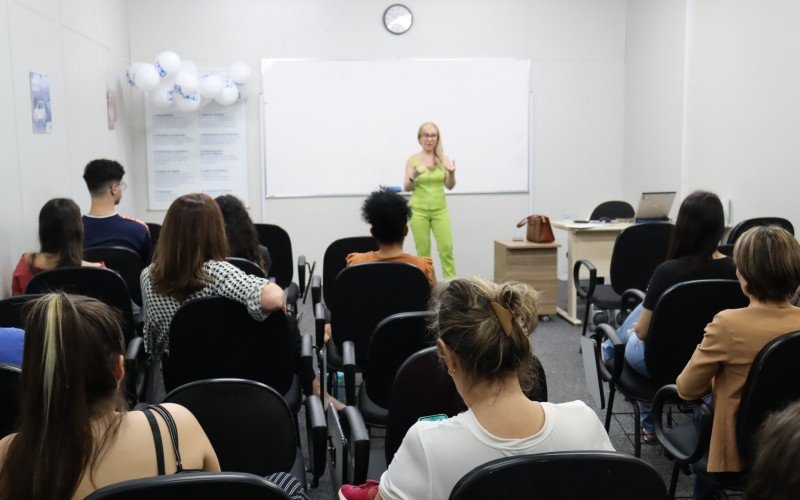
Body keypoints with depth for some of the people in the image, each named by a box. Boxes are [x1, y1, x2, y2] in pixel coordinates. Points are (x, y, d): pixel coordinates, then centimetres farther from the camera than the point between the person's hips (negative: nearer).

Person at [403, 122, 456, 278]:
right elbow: (407, 188, -3)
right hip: (419, 210, -1)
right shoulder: (413, 159, -3)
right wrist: (413, 177, -23)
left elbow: (450, 186, 4)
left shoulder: (443, 158, 2)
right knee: (423, 251, 2)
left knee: (446, 248, -3)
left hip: (440, 210, 2)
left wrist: (452, 173, -16)